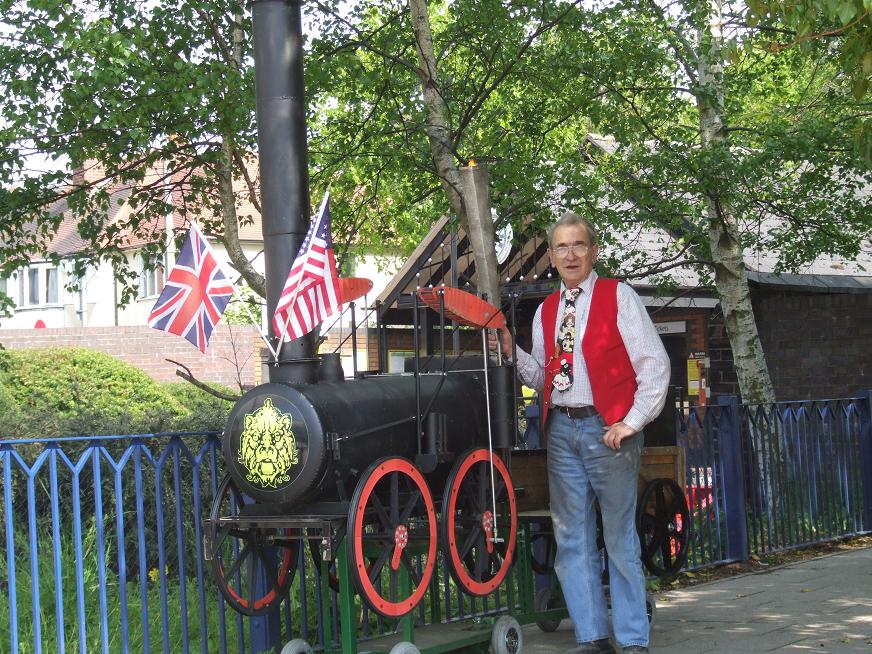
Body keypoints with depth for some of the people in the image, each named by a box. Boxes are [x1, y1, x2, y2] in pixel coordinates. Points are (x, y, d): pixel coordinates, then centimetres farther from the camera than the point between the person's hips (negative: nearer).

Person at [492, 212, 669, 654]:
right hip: (561, 430, 5)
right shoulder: (546, 311, 14)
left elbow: (654, 364, -5)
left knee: (619, 538, -1)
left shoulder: (618, 296, -1)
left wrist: (632, 422, -11)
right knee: (572, 539, 7)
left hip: (608, 428, -5)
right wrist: (512, 354, -1)